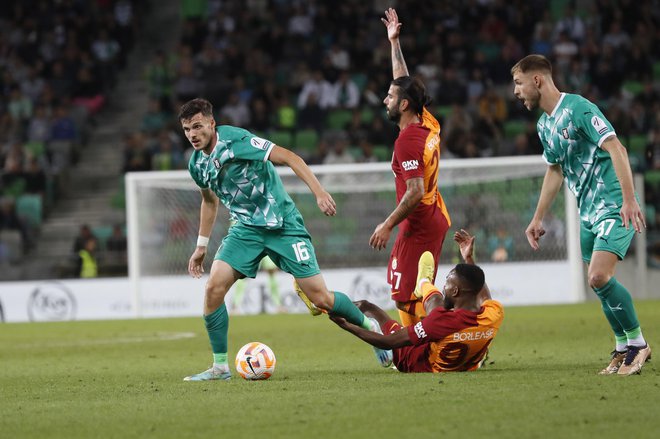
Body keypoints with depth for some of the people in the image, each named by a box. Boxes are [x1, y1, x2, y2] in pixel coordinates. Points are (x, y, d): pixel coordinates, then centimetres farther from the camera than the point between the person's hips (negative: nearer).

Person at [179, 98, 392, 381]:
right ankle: (220, 366, -3)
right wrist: (201, 245, 24)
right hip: (246, 229, 5)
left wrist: (319, 192, -26)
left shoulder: (236, 140, -18)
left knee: (319, 297, -7)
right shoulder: (197, 164, 3)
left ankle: (369, 327, 20)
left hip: (283, 225, -5)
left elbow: (288, 157, -18)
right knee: (214, 287, -14)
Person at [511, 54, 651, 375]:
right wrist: (538, 218, 26)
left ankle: (638, 343, -5)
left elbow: (616, 148, -22)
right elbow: (555, 171, 25)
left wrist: (629, 199, -29)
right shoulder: (544, 125, 12)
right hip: (588, 212, 9)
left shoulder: (578, 108, -15)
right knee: (599, 283, 8)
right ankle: (624, 347, 22)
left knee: (599, 277, -20)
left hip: (615, 206, -9)